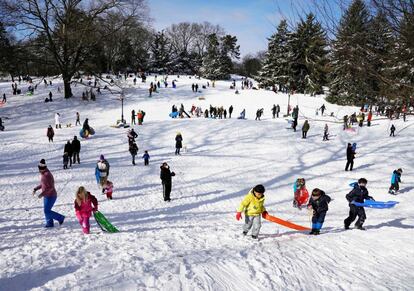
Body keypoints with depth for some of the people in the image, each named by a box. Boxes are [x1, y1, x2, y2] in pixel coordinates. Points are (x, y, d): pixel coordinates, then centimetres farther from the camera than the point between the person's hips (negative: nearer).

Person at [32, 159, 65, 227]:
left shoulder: (47, 175, -24)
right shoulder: (43, 174, 7)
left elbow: (51, 187, -28)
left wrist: (42, 194, -28)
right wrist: (35, 189, 15)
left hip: (51, 196, -10)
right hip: (47, 196, 10)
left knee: (47, 211, -5)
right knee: (46, 210, 16)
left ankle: (60, 218, 7)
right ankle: (50, 223, 27)